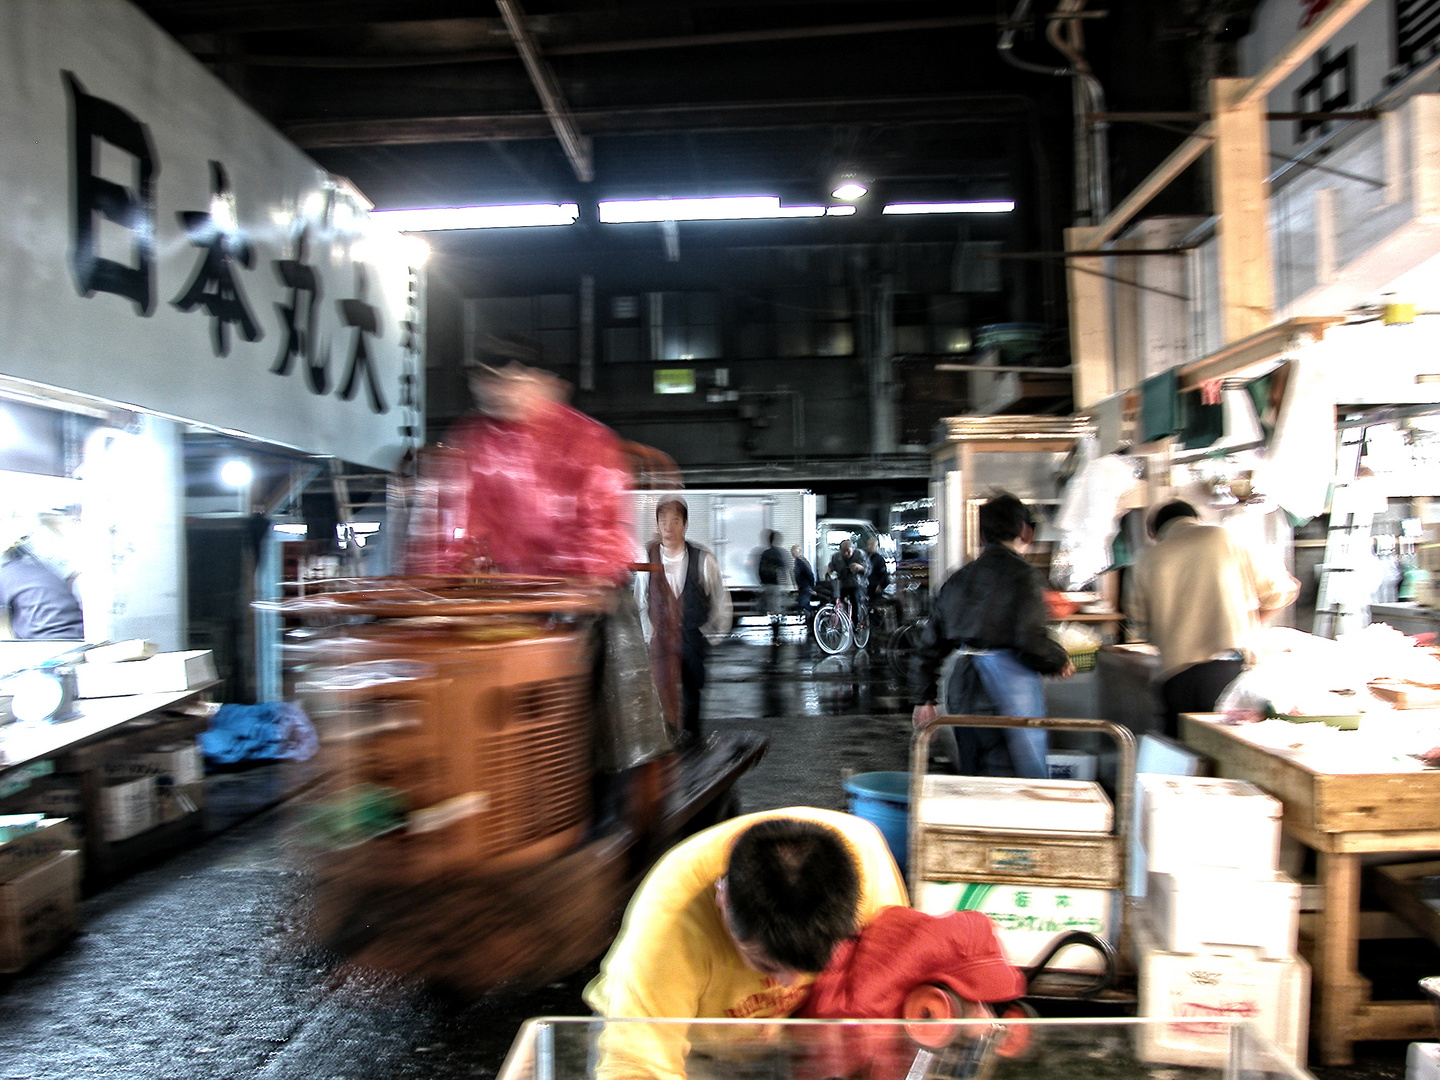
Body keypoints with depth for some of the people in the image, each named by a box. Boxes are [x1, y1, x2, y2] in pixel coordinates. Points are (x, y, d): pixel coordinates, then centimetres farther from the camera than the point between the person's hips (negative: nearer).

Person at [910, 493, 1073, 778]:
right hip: (1011, 678, -6)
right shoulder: (1024, 575, -7)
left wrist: (923, 698, 19)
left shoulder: (958, 578, 13)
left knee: (973, 784, 14)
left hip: (965, 681, 6)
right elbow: (1031, 639, -18)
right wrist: (1060, 661, 3)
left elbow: (929, 644, 13)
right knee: (1029, 776, 3)